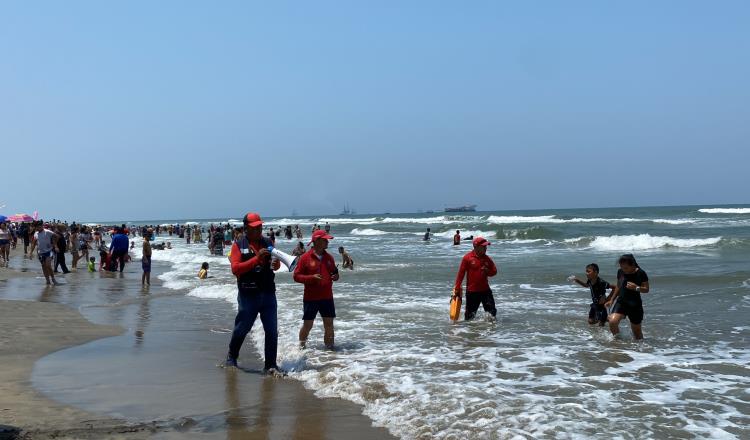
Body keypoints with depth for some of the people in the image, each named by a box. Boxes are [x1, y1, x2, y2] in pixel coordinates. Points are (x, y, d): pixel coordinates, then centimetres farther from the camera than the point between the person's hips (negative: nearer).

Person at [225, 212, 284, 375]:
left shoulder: (267, 243, 8)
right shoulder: (238, 245, -3)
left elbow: (275, 264, 16)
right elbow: (235, 269, -14)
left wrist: (276, 264, -9)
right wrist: (256, 259, -22)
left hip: (268, 293, 3)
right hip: (248, 295, -3)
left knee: (272, 331, 3)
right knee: (241, 329, 11)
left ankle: (270, 365, 13)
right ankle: (231, 357, 34)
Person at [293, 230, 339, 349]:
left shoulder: (329, 257, 7)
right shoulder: (306, 257, -7)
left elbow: (333, 272, 19)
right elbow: (296, 276, -7)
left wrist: (335, 276, -5)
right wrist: (311, 277, -21)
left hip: (327, 297, 4)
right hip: (311, 298, -4)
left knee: (329, 324, 5)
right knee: (307, 325, 5)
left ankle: (329, 347, 17)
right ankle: (301, 347, 22)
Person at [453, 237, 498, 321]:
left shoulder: (487, 259, 6)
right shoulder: (467, 257, -8)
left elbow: (494, 271, 12)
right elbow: (461, 273, -7)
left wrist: (487, 272, -11)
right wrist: (457, 288, -9)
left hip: (485, 290, 4)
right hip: (472, 291, -4)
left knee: (492, 310, 2)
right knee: (470, 314, 4)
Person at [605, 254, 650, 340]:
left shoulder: (641, 273, -11)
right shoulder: (620, 272, 1)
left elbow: (646, 289, -5)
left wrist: (636, 288, -25)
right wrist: (611, 300, 18)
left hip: (635, 304, -2)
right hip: (621, 301, 2)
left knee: (636, 330, 9)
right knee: (612, 322, -22)